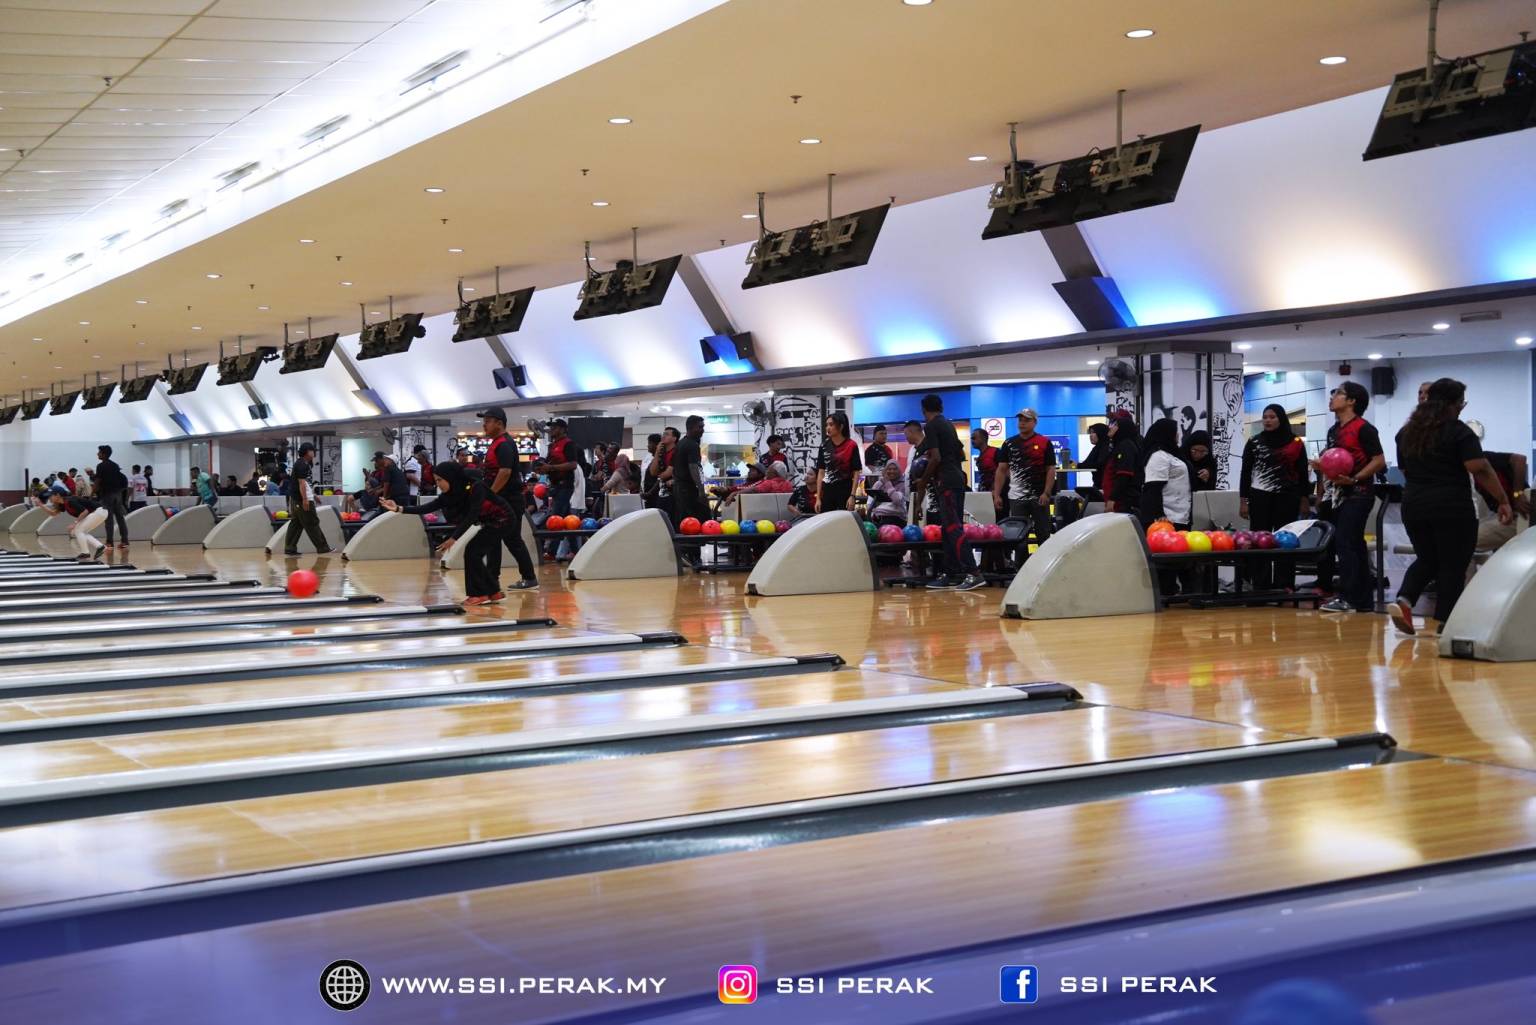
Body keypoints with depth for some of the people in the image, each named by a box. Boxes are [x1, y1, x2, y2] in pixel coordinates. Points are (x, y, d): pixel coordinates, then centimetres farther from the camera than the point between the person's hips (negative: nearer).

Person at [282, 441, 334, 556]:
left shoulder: (300, 463, 18)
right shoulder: (302, 464, -14)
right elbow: (301, 482, -20)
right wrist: (305, 499, -24)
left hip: (295, 499, 10)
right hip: (302, 499, -10)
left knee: (296, 524, 8)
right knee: (312, 523, -4)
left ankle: (290, 550, 6)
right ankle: (322, 548, 2)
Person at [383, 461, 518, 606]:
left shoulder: (475, 487, -28)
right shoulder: (449, 494, -5)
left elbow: (472, 516, -32)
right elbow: (428, 508, -9)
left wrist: (454, 538, -36)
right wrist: (399, 509, -18)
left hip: (502, 519, -9)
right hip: (490, 521, 9)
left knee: (473, 551, -13)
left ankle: (481, 593, -6)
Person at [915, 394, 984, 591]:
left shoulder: (931, 427, -7)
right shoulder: (949, 425, 18)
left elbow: (936, 458, -16)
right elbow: (961, 455, 23)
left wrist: (923, 481, -4)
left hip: (946, 482, -9)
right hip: (958, 478, 9)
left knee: (953, 529, -14)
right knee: (949, 529, 12)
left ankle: (972, 574, -22)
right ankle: (951, 575, 13)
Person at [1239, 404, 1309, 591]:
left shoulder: (1296, 444, 4)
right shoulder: (1254, 442, 4)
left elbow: (1302, 473, 7)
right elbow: (1245, 472, 5)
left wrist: (1303, 500, 2)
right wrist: (1243, 501, 0)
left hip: (1287, 498, 0)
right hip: (1260, 497, 0)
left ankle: (1285, 586, 6)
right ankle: (1261, 587, 3)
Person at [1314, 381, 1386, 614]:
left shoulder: (1363, 428, -9)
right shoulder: (1334, 430, 17)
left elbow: (1379, 461, -14)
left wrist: (1353, 479, -23)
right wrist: (1320, 466, 8)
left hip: (1356, 495, -9)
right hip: (1336, 495, 9)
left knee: (1344, 543, -13)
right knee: (1355, 546, 10)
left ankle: (1347, 597, -11)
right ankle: (1364, 599, 14)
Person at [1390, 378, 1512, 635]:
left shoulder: (1406, 432, 10)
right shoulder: (1458, 432, -9)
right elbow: (1480, 469, -17)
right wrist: (1503, 501, -13)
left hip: (1414, 507, 6)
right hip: (1452, 508, -6)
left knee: (1427, 559, 19)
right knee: (1453, 566, 3)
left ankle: (1403, 600, -3)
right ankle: (1444, 624, 1)